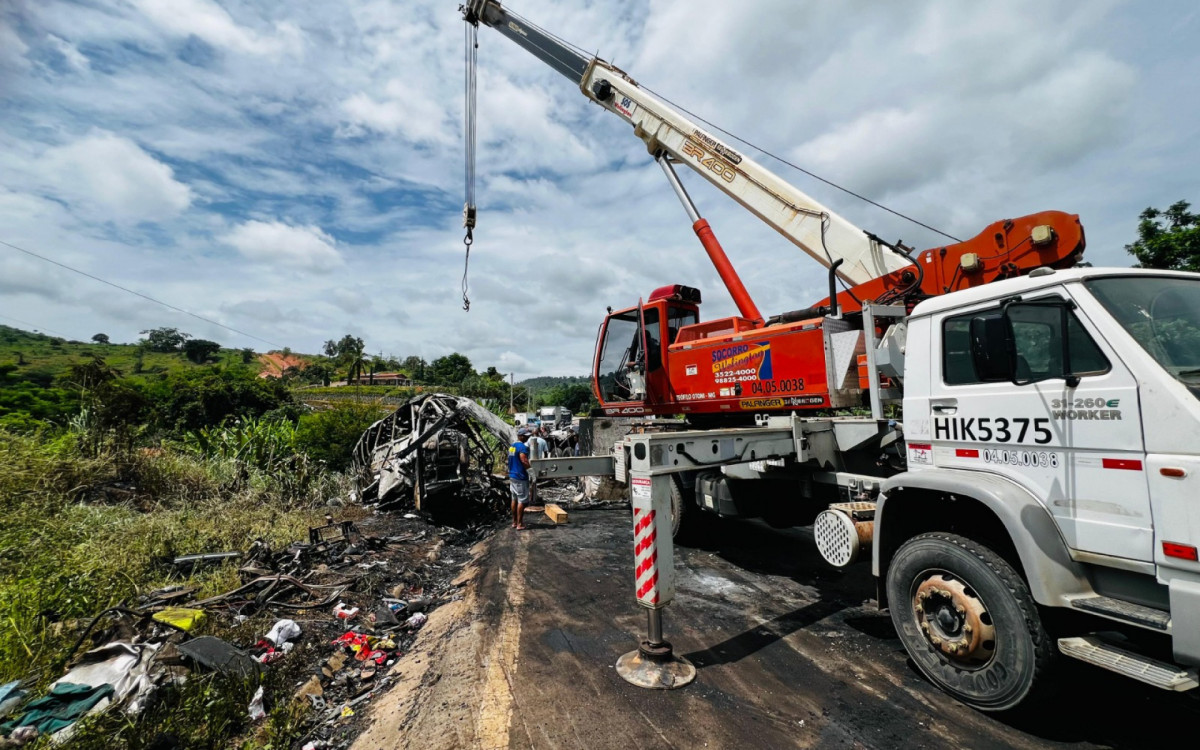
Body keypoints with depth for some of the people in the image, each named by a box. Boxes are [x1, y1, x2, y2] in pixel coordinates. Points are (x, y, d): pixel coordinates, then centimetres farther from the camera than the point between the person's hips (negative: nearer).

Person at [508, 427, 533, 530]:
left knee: (514, 499, 15)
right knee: (522, 501, -2)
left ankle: (514, 522, 22)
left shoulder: (511, 446, 12)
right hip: (521, 478, -9)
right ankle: (520, 524, 1)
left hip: (512, 476, 9)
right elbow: (525, 463, -24)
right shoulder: (522, 447, -17)